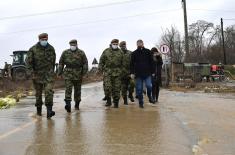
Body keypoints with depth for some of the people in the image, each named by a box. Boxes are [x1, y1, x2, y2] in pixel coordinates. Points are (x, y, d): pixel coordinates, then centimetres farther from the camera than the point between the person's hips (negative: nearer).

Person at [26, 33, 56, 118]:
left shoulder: (51, 48, 1)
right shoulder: (33, 49, -7)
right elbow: (28, 61, -8)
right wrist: (32, 73, -16)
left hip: (48, 74, 1)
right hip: (37, 74, 0)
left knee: (49, 90, -15)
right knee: (38, 92, 11)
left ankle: (49, 111, -21)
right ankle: (39, 109, 31)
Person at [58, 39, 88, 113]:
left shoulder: (81, 53, 2)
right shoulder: (65, 52, 6)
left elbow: (85, 63, 2)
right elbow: (61, 63, 11)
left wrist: (84, 72, -8)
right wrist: (60, 72, 6)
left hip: (78, 74, 0)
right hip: (68, 73, 0)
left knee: (77, 89, 9)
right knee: (68, 88, -13)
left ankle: (77, 104, 24)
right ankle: (68, 104, -20)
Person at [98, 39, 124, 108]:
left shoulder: (120, 52, 9)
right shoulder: (106, 51, 6)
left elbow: (123, 63, 12)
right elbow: (101, 61, 8)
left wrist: (122, 71, 8)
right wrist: (100, 69, 0)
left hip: (117, 72, 1)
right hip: (108, 72, -1)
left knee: (116, 88, 2)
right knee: (108, 87, -9)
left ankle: (116, 102, 12)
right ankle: (108, 101, 7)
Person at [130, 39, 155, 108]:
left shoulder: (148, 51, 6)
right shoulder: (134, 53, 7)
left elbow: (151, 62, 7)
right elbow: (132, 64, 6)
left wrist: (152, 72, 4)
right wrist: (132, 73, -4)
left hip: (147, 73, 0)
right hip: (138, 74, 1)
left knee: (149, 86, -11)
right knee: (139, 89, 2)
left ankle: (149, 97, 17)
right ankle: (141, 102, 13)